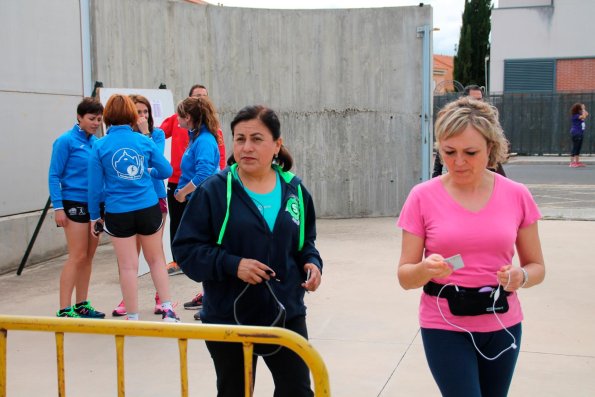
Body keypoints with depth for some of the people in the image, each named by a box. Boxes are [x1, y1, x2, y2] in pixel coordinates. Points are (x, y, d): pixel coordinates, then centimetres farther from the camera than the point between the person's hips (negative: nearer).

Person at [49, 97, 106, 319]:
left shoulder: (97, 142, 10)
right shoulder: (66, 141, -7)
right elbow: (54, 176, -7)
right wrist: (58, 207, -14)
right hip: (75, 204, -6)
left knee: (88, 257, 10)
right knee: (77, 257, -8)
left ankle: (82, 305, 19)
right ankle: (64, 310, -3)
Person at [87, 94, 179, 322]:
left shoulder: (100, 147, -5)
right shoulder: (144, 141, -2)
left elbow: (95, 186, -3)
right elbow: (166, 170, 3)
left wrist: (94, 216, 8)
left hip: (118, 213, -1)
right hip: (149, 209, 1)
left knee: (128, 266, 7)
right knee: (156, 259, 17)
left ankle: (133, 318, 15)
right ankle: (167, 309, 17)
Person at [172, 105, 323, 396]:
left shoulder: (294, 189, 2)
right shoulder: (213, 191, -11)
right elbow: (185, 249, -10)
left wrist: (312, 263, -6)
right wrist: (232, 264, -23)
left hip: (286, 314, 3)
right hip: (229, 318, -3)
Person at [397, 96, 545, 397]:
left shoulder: (517, 196, -3)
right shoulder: (423, 197, -8)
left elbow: (537, 267, 5)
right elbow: (405, 276, -6)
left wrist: (520, 277, -17)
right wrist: (425, 269, -28)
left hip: (502, 325, 3)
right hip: (445, 327, -2)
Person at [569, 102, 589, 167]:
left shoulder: (579, 115, 13)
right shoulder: (575, 116, -15)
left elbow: (587, 114, 22)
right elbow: (584, 116, -28)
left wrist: (584, 109, 11)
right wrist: (583, 109, -16)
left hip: (580, 133, 10)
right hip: (576, 133, -10)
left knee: (578, 148, 12)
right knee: (575, 148, -9)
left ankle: (577, 162, 17)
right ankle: (572, 162, -8)